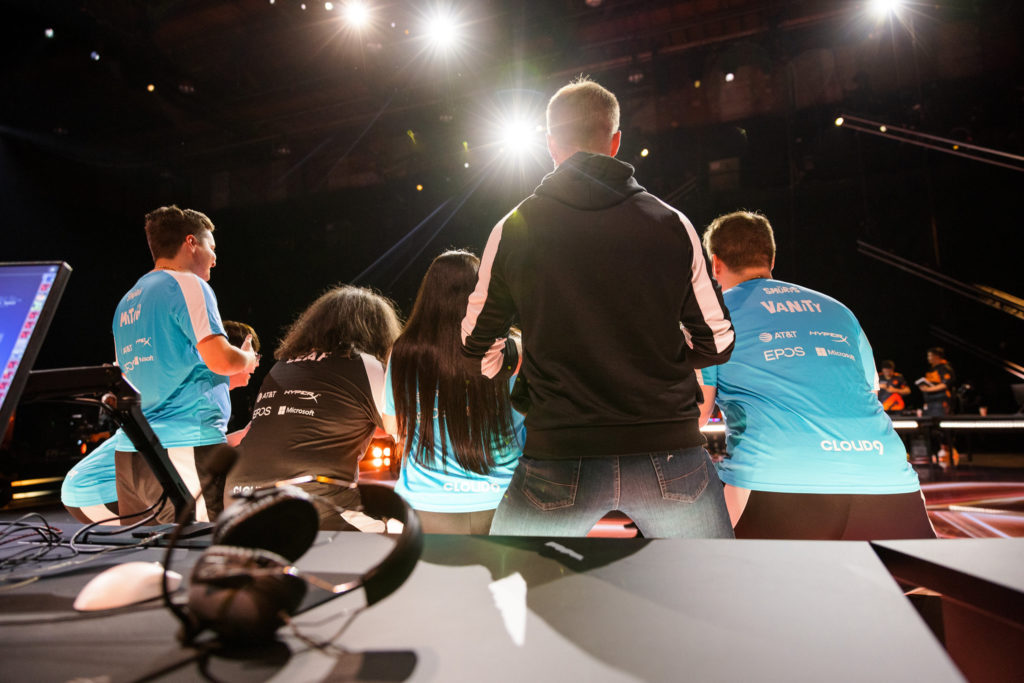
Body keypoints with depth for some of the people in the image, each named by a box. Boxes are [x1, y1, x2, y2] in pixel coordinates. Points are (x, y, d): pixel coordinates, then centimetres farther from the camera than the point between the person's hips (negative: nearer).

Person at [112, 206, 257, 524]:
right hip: (185, 447, -9)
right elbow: (221, 359, -17)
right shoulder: (187, 284, -6)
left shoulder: (126, 302, 21)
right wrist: (248, 359, 5)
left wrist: (223, 379, 29)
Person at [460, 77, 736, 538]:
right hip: (669, 455, 1)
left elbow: (479, 350, 5)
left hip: (560, 464, 0)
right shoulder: (672, 225, 2)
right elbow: (716, 343, 6)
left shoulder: (513, 230, 0)